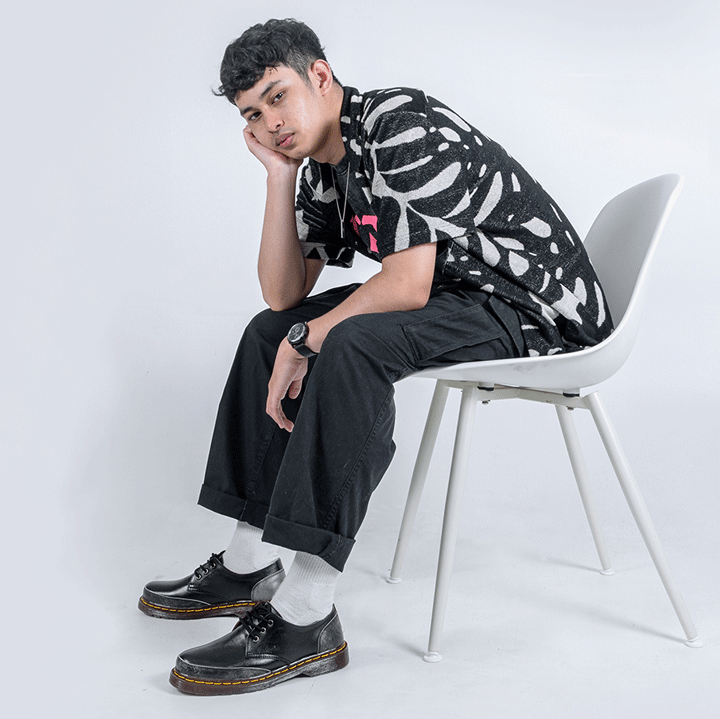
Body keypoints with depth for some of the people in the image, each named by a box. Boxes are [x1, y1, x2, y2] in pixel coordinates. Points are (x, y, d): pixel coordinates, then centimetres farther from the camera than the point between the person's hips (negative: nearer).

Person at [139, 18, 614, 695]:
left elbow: (406, 285, -26)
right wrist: (280, 175, -1)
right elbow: (283, 296, 5)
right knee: (268, 332, 6)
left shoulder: (404, 126, -19)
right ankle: (249, 564, 7)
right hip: (448, 292, 10)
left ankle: (306, 618, -30)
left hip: (533, 307, -10)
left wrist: (306, 341, -15)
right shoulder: (322, 168, 8)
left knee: (352, 345, -34)